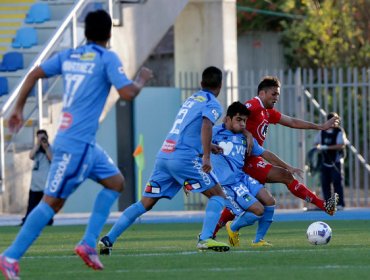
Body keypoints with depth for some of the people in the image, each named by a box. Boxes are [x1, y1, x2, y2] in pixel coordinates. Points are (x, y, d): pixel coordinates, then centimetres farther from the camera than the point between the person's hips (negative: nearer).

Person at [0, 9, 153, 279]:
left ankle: (88, 244, 10)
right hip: (76, 143, -9)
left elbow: (34, 74, 8)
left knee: (116, 181, 17)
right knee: (53, 201, -8)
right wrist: (141, 80, 4)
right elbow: (127, 93, -16)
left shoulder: (68, 56, 10)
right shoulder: (108, 58, -9)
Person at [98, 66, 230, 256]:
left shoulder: (191, 99, 25)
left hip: (164, 155, 7)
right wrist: (206, 156, -26)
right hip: (184, 157, -7)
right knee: (218, 195, 4)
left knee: (145, 203, 10)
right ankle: (205, 239, -15)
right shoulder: (213, 105, 2)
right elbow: (206, 126, -19)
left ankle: (108, 239, 2)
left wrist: (207, 146, 49)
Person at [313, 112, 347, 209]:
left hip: (336, 161, -5)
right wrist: (319, 147, -9)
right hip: (325, 161, 6)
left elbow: (341, 145, -17)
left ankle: (340, 203, -9)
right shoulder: (322, 132, 10)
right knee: (325, 183, 4)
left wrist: (327, 147, -23)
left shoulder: (339, 132, -6)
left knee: (337, 182, -10)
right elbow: (316, 143, 16)